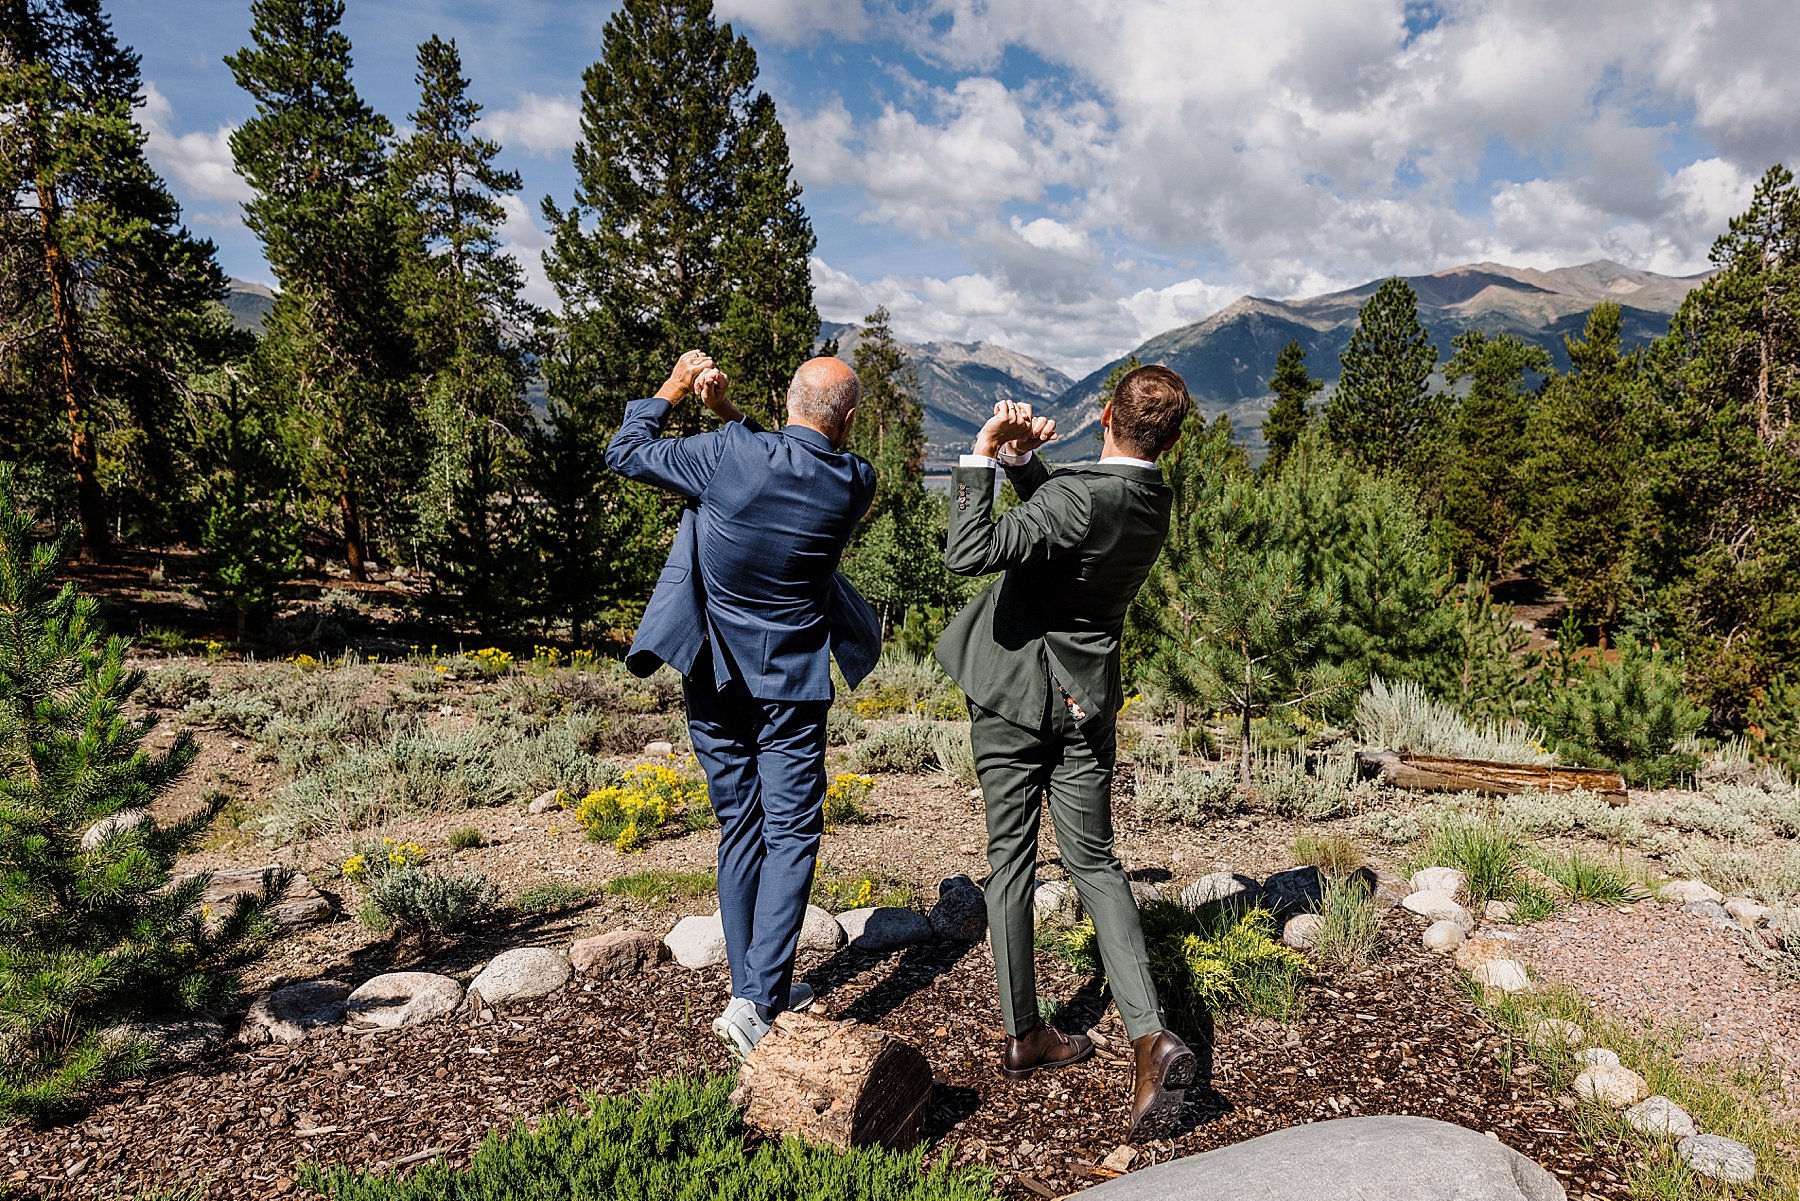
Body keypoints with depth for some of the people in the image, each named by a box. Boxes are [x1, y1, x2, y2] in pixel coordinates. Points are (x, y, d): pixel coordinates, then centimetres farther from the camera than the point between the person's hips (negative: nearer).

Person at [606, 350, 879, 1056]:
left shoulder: (728, 453, -14)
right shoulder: (855, 484, -8)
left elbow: (624, 453, -1)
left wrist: (672, 391, 10)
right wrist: (730, 413, 6)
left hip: (713, 675, 2)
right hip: (791, 683, -2)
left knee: (739, 828, 13)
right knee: (791, 831, 4)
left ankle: (754, 989, 22)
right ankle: (758, 1000, -6)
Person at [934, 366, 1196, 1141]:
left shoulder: (1081, 497, -23)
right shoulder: (1155, 503, 2)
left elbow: (968, 554, -32)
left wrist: (983, 454, -25)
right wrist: (1022, 460, 2)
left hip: (1013, 695, -5)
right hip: (1084, 704, 5)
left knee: (1010, 863, 9)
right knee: (1094, 863, 12)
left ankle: (1023, 1036, 21)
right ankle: (1149, 1035, -2)